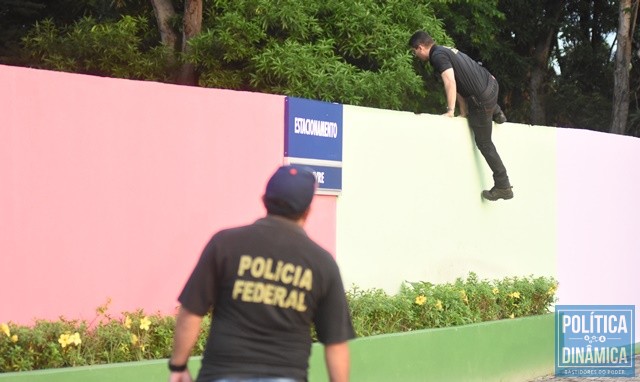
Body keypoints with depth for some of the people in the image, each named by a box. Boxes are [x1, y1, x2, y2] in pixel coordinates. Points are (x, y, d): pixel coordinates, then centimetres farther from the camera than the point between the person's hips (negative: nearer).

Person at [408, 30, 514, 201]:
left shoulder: (438, 56, -13)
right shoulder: (446, 50, 15)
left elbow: (450, 82, -25)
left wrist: (450, 110, -23)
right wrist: (464, 111, 17)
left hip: (482, 99, -9)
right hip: (491, 83, 9)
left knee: (484, 143, 3)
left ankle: (503, 187, 5)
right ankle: (496, 112, 43)